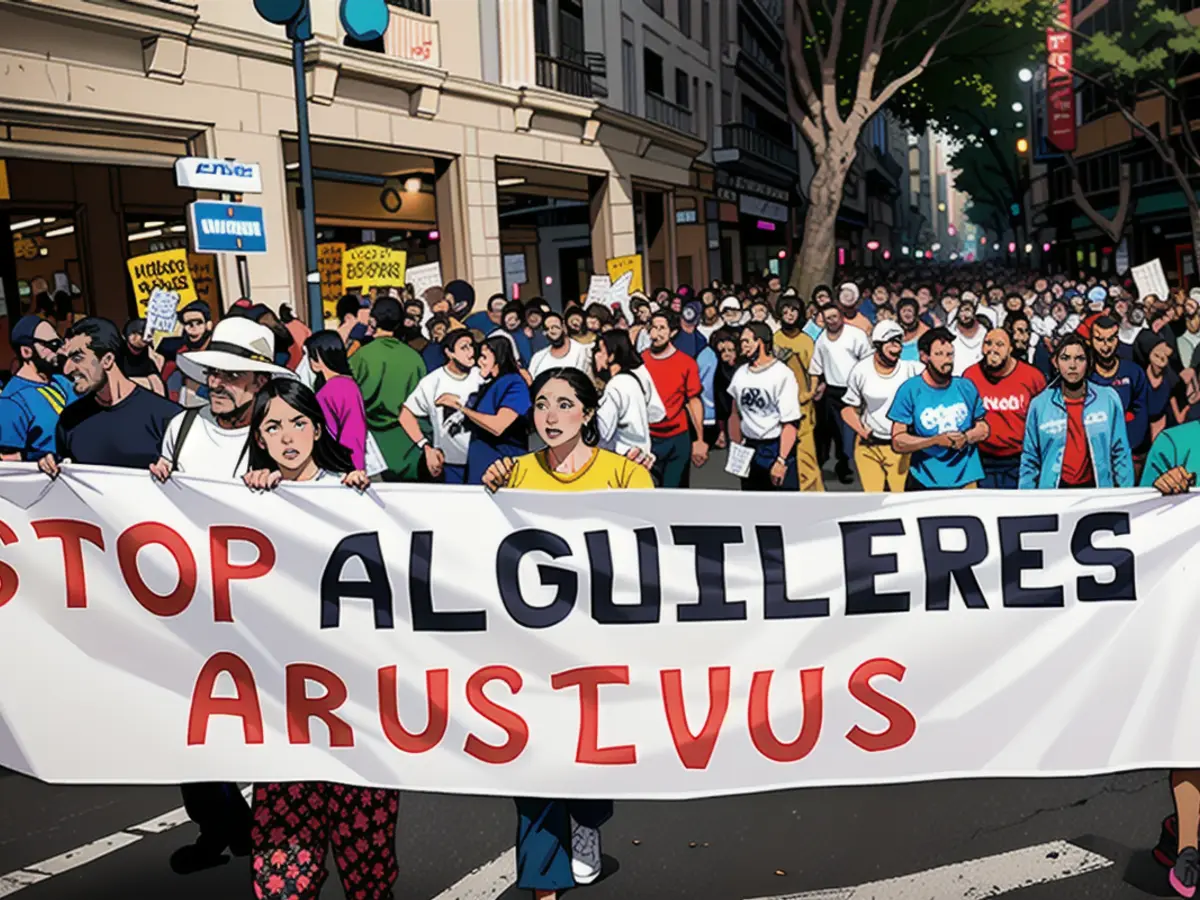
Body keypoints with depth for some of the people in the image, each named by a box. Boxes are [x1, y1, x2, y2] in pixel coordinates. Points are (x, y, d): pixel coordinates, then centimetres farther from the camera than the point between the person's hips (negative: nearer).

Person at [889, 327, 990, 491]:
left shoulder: (966, 387, 6)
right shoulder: (910, 390, -4)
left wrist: (966, 437, -8)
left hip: (966, 480, 3)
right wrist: (936, 440, -19)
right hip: (925, 483, -3)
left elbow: (983, 428, 14)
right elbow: (897, 442, -7)